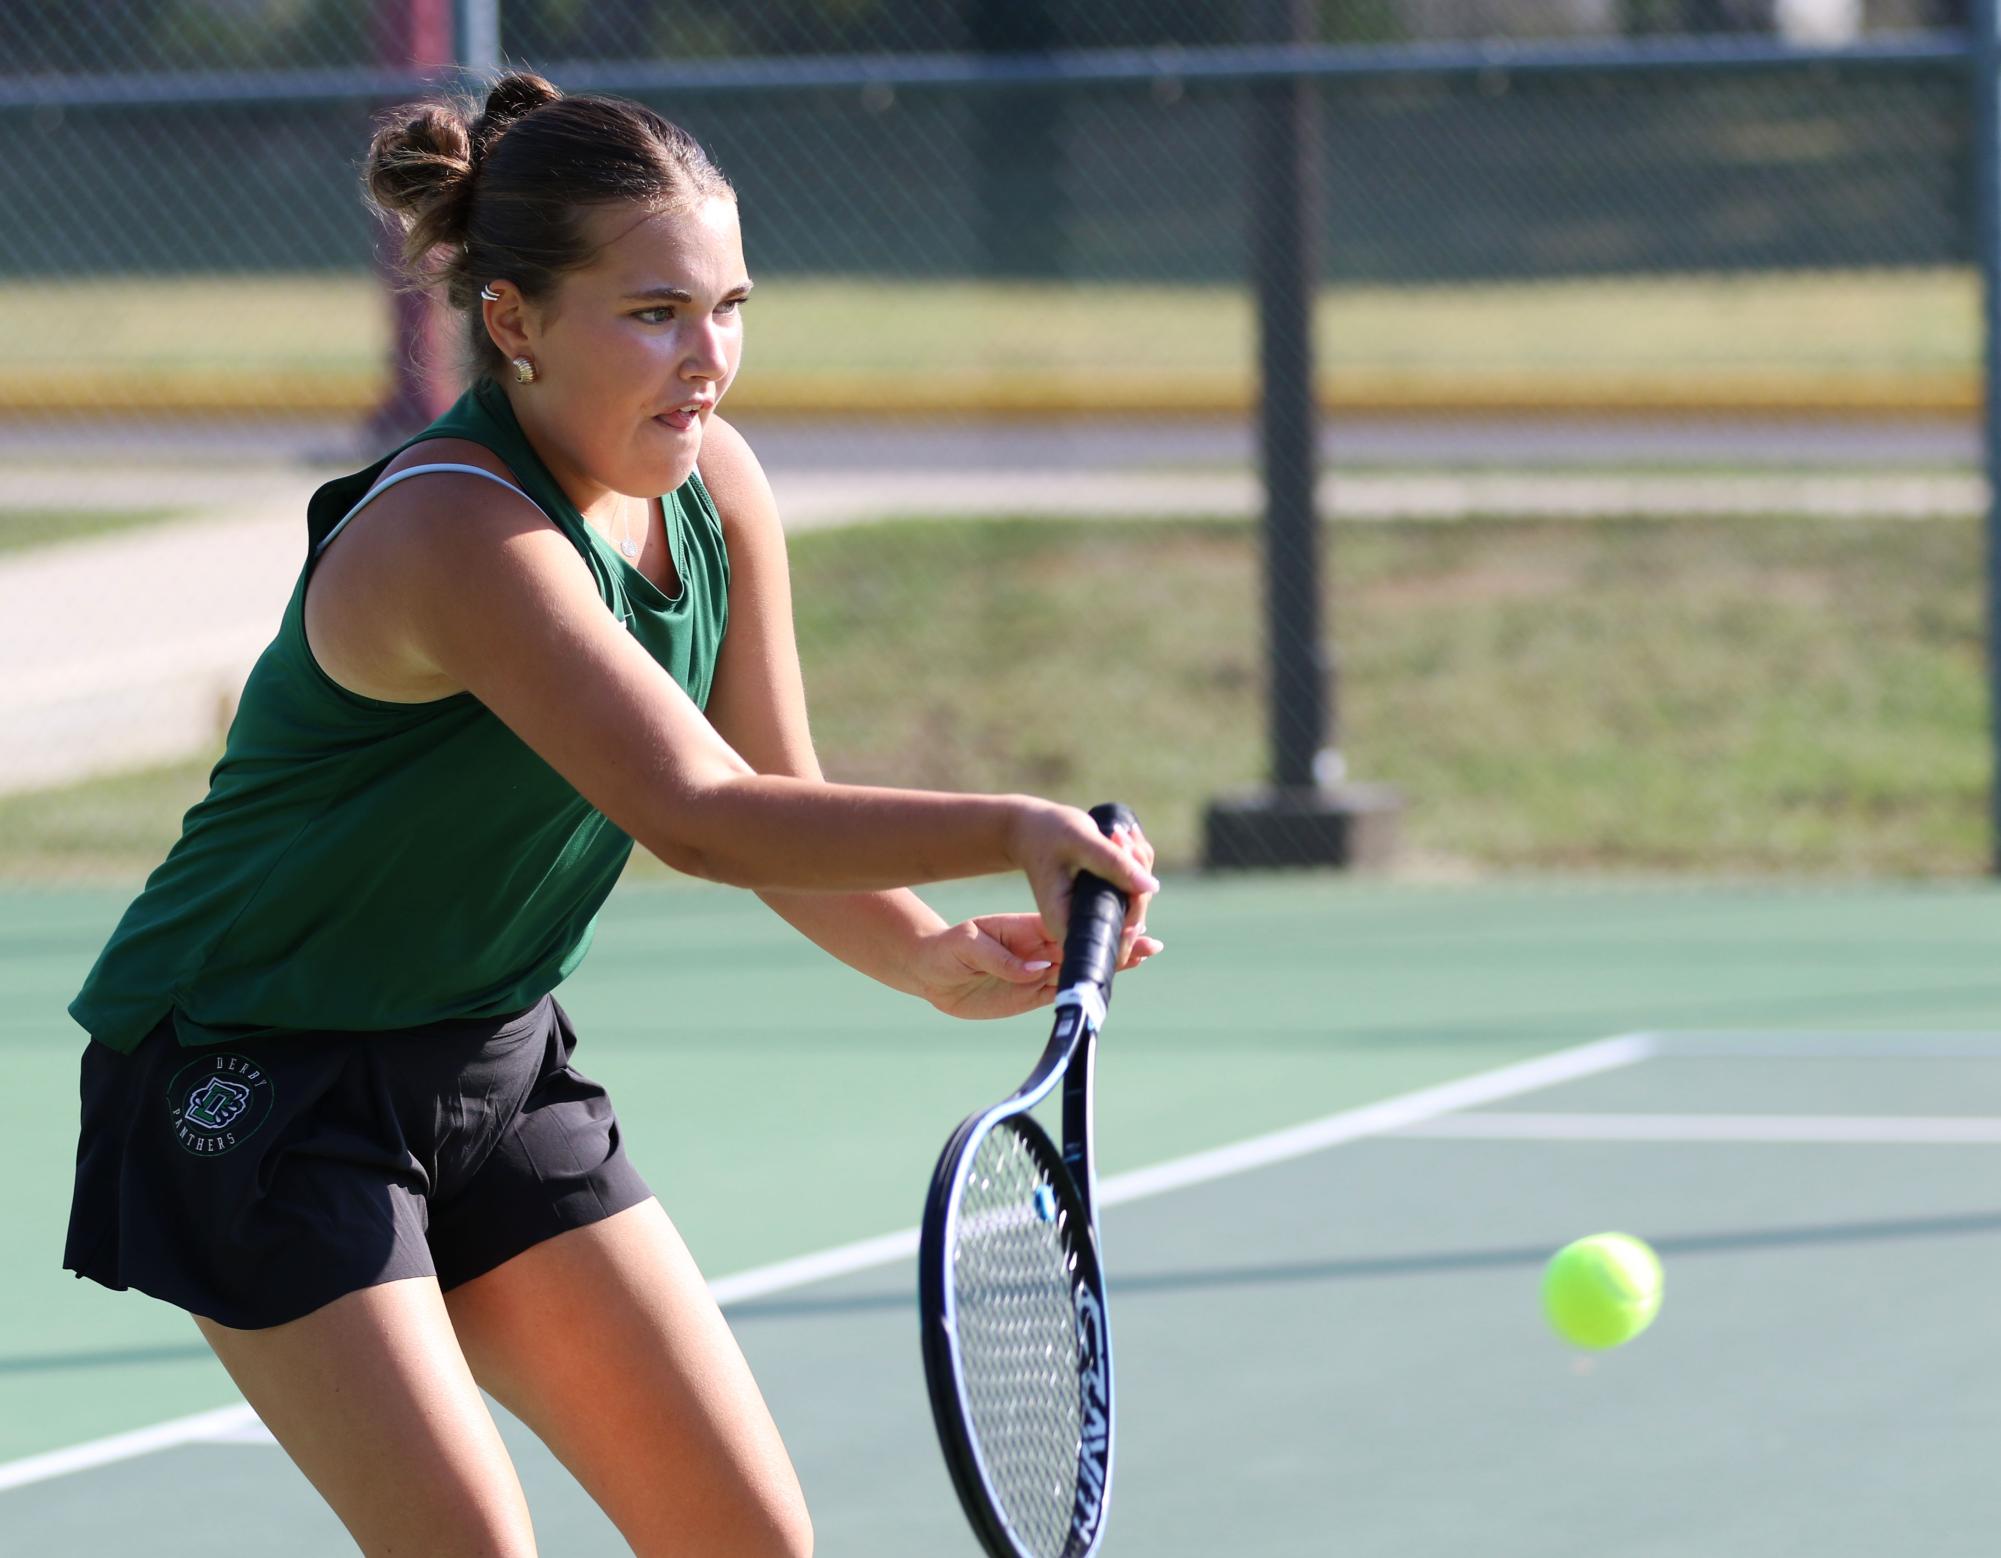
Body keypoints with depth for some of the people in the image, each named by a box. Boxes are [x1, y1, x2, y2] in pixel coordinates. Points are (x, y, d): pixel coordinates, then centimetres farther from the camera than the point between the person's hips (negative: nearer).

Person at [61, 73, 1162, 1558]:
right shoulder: (458, 533, -30)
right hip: (256, 1087, -8)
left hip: (496, 1064, 8)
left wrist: (929, 957, -19)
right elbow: (697, 814, -39)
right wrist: (1013, 830, -47)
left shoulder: (717, 487, -4)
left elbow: (781, 811, 0)